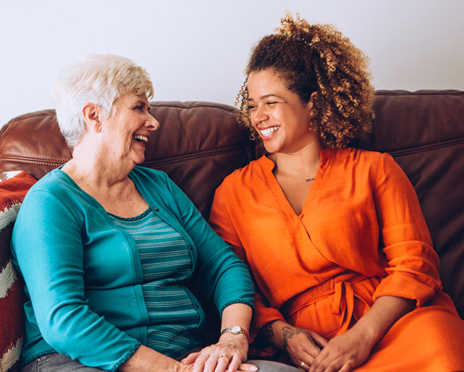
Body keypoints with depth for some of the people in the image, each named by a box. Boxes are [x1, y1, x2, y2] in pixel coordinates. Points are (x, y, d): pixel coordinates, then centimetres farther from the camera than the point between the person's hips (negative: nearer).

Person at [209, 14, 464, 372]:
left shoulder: (373, 169, 15)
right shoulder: (234, 191, 18)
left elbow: (413, 263, 5)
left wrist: (363, 336, -11)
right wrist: (282, 333, -6)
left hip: (388, 319, 1)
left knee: (435, 341, -33)